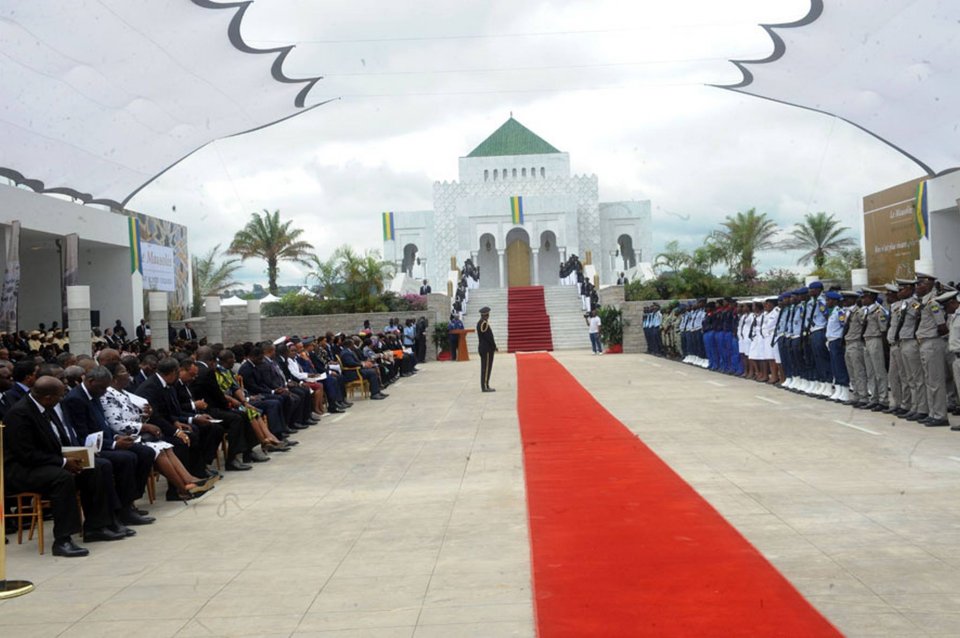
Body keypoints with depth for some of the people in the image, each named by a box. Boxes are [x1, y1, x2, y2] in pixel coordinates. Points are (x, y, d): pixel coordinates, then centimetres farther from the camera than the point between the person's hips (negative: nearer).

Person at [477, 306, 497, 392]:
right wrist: (494, 346, -9)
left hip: (483, 348, 10)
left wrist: (493, 346, 16)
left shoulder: (480, 323, 15)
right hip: (487, 349, -10)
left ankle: (485, 386, 16)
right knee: (486, 368, -8)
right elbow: (488, 336, -20)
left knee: (485, 368, 12)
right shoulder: (484, 323, -17)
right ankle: (485, 387, -7)